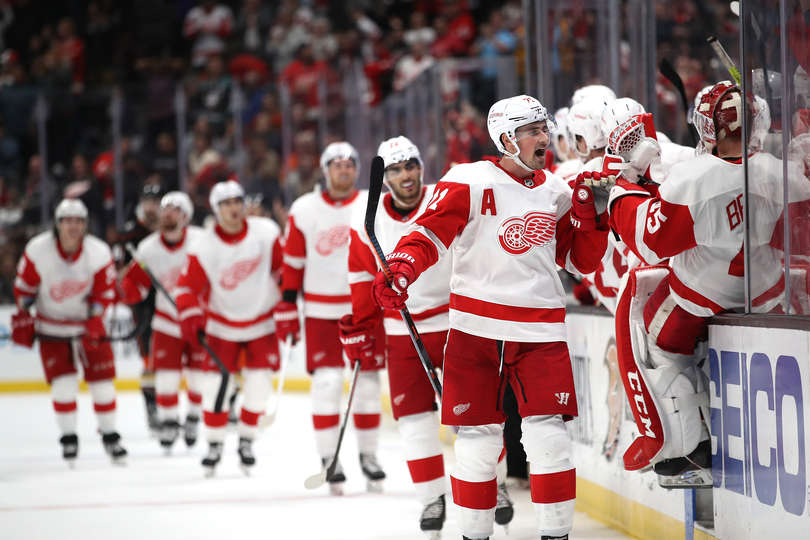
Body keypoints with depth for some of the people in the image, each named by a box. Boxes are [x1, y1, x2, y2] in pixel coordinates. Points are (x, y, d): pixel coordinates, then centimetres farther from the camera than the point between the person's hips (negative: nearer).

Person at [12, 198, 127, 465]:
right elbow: (24, 286, -5)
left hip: (87, 322, 1)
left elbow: (104, 292, -7)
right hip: (51, 325, -1)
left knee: (102, 378, 0)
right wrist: (22, 318, -1)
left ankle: (109, 435, 15)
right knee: (63, 381, -9)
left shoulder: (99, 253, -17)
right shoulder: (38, 250, -19)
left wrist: (94, 322, -17)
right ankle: (68, 438, 6)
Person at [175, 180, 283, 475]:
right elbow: (187, 287, -13)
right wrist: (191, 319, -27)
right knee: (216, 383, -6)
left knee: (258, 384, -6)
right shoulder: (204, 248, -15)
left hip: (263, 323, 0)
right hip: (222, 326, 0)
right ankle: (214, 444, 10)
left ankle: (246, 440, 12)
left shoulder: (266, 232, -13)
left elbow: (285, 266, -2)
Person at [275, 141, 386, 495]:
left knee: (367, 382, 6)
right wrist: (286, 310, 2)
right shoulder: (304, 210, 1)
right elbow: (292, 264, 4)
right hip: (321, 311, -1)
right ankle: (328, 459, -3)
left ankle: (368, 455, 20)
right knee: (326, 380, -10)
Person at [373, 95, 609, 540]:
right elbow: (429, 234, -9)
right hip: (476, 330, -3)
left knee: (548, 436, -6)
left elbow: (582, 260, 15)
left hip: (541, 332, 3)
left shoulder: (557, 193, 11)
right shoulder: (471, 183, -4)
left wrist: (588, 211, 0)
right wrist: (399, 271, -26)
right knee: (477, 437, 3)